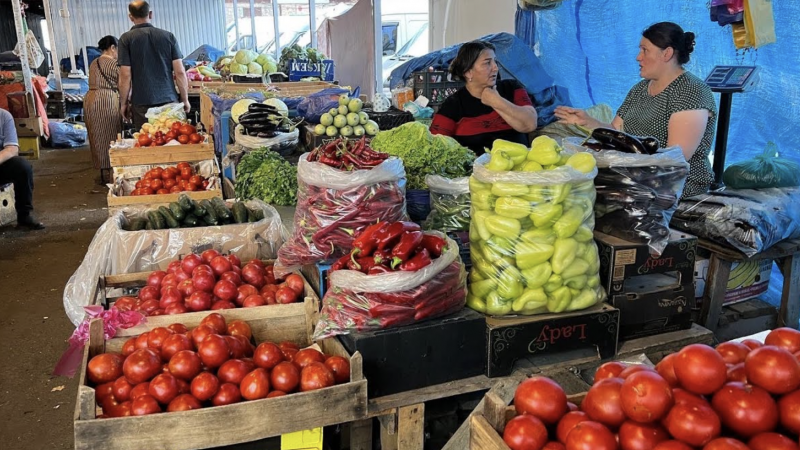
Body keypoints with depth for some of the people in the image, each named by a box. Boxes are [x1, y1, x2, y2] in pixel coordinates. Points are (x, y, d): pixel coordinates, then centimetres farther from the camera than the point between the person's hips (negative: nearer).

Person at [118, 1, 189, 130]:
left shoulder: (126, 38, 0)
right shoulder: (168, 36, 5)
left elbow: (125, 75, -5)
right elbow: (180, 72, 0)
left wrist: (124, 103, 5)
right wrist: (185, 100, 8)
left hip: (142, 103, -2)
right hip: (169, 100, 2)